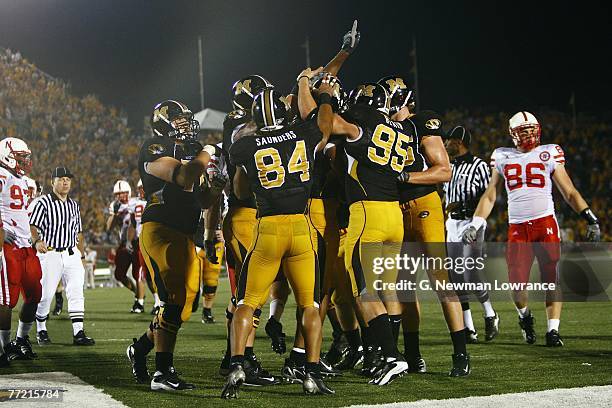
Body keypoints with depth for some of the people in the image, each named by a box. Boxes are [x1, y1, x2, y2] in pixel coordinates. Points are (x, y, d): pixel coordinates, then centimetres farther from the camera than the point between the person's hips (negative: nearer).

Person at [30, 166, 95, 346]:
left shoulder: (74, 205, 15)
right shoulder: (43, 203, -4)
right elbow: (32, 226, -11)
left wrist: (82, 256, 17)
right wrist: (37, 241, -30)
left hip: (72, 254, 5)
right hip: (50, 254, -5)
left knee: (76, 292, -3)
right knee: (45, 294, 0)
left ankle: (78, 333, -4)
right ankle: (41, 330, 18)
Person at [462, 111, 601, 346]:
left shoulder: (549, 154, 9)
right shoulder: (503, 158, 14)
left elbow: (569, 192, 9)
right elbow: (489, 196, 18)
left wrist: (591, 219, 1)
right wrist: (475, 225, 8)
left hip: (545, 222, -1)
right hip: (517, 227, 1)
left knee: (551, 278, -6)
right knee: (516, 282, -5)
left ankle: (552, 330, -1)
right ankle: (524, 316, 24)